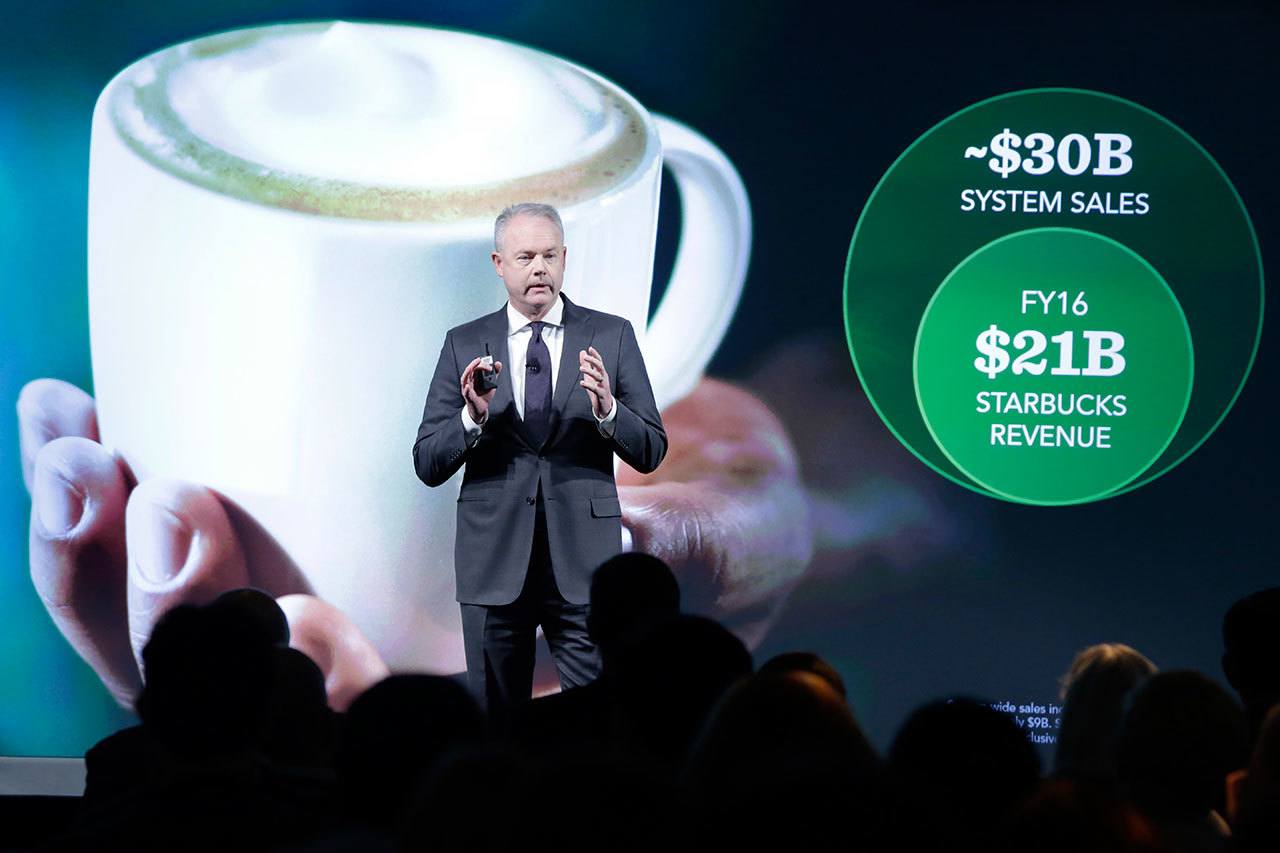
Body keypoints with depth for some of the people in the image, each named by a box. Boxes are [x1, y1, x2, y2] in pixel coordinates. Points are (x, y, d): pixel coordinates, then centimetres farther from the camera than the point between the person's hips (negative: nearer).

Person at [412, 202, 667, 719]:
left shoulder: (611, 337, 4)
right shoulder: (464, 345, 6)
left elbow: (650, 452, 2)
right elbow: (428, 465, 3)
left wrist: (606, 411, -17)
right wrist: (473, 417, -16)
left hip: (582, 559, -1)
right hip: (494, 558, 1)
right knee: (494, 718, 7)